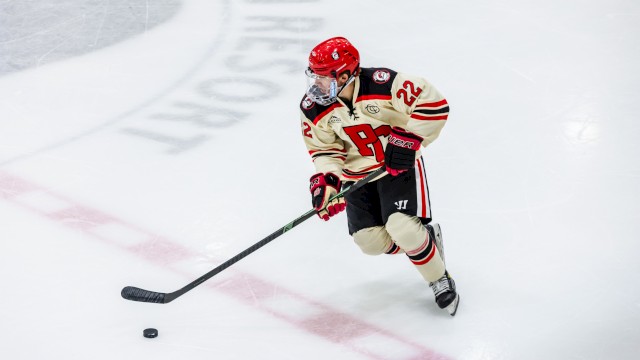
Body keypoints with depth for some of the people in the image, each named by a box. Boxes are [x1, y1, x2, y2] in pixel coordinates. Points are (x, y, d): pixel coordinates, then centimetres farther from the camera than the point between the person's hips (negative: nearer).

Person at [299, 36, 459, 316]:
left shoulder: (384, 84, -27)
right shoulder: (314, 108, -12)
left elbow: (433, 105, -23)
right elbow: (325, 149, -1)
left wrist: (407, 140, -27)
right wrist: (324, 181, -17)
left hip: (399, 164, -5)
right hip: (357, 173, 5)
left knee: (402, 228, -21)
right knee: (370, 240, -3)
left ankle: (440, 280, 4)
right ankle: (424, 238, 26)